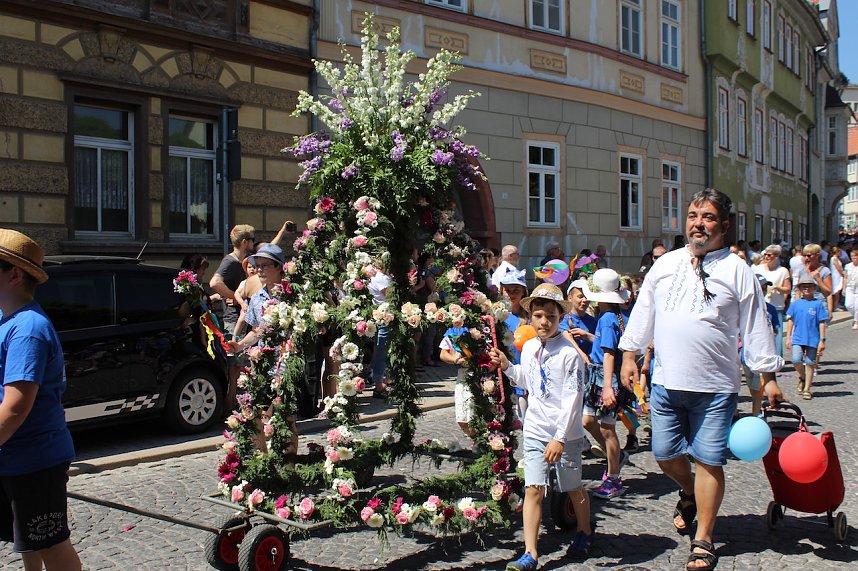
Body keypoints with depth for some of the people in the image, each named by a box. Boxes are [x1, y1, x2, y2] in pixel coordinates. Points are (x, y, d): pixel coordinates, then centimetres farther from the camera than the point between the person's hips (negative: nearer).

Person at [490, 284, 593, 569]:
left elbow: (572, 400, -18)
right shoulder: (528, 347, 3)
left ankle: (584, 532, 41)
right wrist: (506, 366, 5)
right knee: (533, 489, -3)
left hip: (566, 433, -4)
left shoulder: (569, 353, -15)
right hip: (535, 430, 4)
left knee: (573, 489, 14)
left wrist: (560, 438, -22)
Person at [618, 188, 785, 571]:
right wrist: (630, 355, 10)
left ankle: (703, 540, 15)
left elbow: (755, 327, 2)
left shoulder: (736, 270, 0)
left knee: (708, 461, 0)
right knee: (665, 454, 9)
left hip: (714, 387, -3)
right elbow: (643, 311, 15)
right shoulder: (666, 264, 10)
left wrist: (768, 376, 2)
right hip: (666, 382, 3)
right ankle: (689, 494, 43)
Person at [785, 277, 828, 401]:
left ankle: (807, 389, 15)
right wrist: (788, 337, 7)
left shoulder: (818, 304, -2)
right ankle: (802, 377, 17)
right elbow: (790, 321, 10)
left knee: (810, 363, 4)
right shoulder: (795, 304, 5)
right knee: (796, 360, -14)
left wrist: (822, 340, -3)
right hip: (798, 338, 1)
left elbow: (822, 323, 0)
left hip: (812, 339, -1)